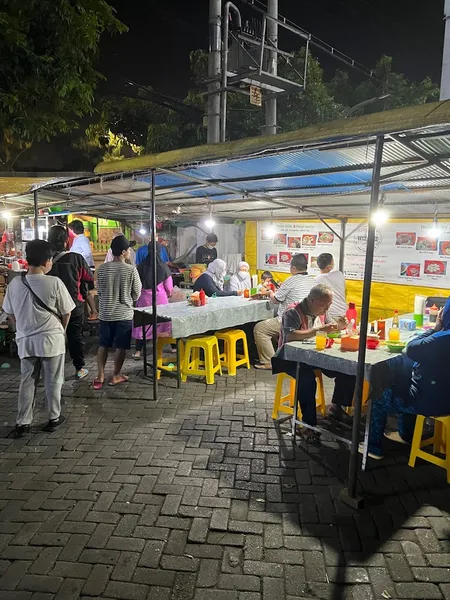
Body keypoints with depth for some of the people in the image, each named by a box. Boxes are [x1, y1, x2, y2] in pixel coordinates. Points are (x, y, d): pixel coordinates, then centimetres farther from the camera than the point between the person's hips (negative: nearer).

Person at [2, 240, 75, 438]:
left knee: (27, 381, 14)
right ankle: (54, 418, 24)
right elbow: (66, 312, -5)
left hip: (25, 340, 4)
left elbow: (10, 314, 7)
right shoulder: (54, 282, -14)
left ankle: (22, 423, 20)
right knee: (53, 381, 11)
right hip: (51, 339, -3)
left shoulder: (15, 283, -3)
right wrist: (61, 329, 15)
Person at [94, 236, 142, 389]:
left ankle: (100, 376, 17)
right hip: (124, 313, -3)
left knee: (103, 345, 14)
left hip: (106, 313, 3)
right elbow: (137, 293, -4)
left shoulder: (102, 268, -4)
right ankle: (116, 376, 19)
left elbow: (99, 291, 5)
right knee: (121, 346, 9)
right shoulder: (131, 269, -13)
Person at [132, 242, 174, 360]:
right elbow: (169, 287, -2)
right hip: (161, 298, -1)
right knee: (165, 321, 13)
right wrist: (167, 295, 18)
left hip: (145, 298, 1)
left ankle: (138, 351, 7)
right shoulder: (164, 268, -8)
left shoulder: (141, 267, -4)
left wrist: (137, 296, 20)